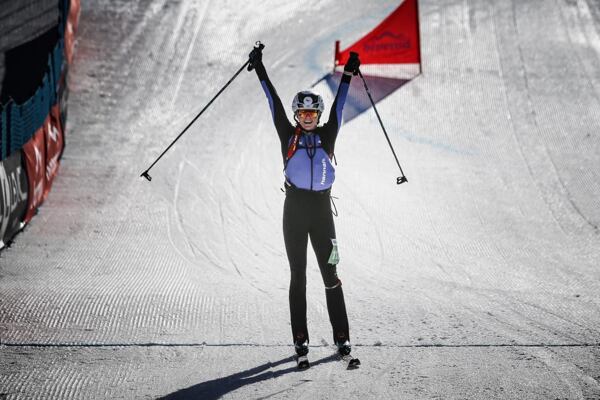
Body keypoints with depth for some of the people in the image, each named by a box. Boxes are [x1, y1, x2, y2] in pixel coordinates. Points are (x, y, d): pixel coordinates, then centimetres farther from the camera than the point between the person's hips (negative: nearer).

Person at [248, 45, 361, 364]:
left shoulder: (327, 134, 10)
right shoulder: (288, 135, 6)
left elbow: (338, 104, 11)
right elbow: (274, 102, 6)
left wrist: (348, 74, 7)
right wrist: (259, 69, 5)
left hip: (322, 207, 1)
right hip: (295, 206, -1)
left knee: (330, 273, 0)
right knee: (298, 275, 4)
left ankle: (341, 337, -1)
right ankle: (300, 338, 5)